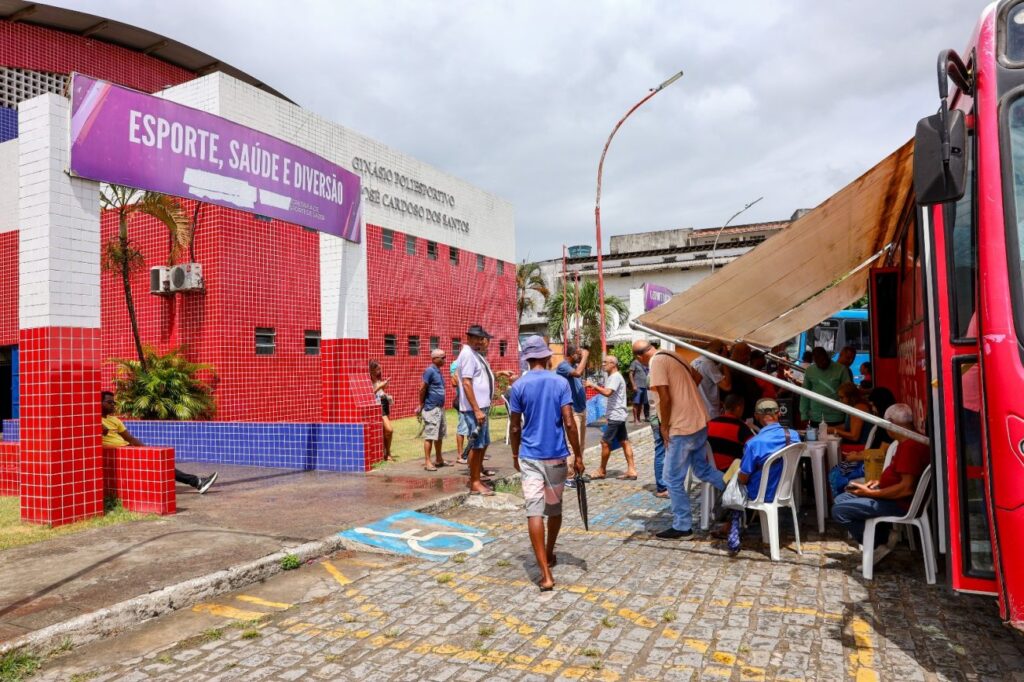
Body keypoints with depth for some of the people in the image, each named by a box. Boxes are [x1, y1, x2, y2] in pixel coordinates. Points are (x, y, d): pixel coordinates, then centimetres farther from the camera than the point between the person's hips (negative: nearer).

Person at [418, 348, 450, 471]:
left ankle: (439, 459, 24)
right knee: (430, 436, -5)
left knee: (440, 435, 14)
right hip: (431, 409, -9)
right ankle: (427, 462, -1)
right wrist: (421, 405, -8)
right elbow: (422, 389, -14)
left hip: (440, 408, 9)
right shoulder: (430, 370, -13)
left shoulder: (438, 371, 14)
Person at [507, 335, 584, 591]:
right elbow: (569, 423, -9)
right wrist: (578, 455, -1)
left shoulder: (518, 386, -3)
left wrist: (515, 455, 15)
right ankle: (550, 556, 38)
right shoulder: (560, 383, -3)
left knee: (534, 511, -5)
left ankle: (545, 574, -11)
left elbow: (515, 427, 0)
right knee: (554, 508, 20)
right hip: (556, 456, 1)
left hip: (529, 457, -1)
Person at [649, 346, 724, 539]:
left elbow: (665, 398, -20)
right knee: (703, 469, 24)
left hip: (681, 429, -9)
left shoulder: (657, 361, -14)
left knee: (673, 480, 3)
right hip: (699, 423, 9)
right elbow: (698, 377, 23)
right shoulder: (672, 356, 12)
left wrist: (664, 426, -9)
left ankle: (682, 527, 10)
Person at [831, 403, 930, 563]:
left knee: (839, 511, -16)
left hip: (899, 503, -11)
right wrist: (879, 482, 10)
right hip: (892, 495, 11)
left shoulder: (910, 446, -24)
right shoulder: (908, 442, 10)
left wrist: (871, 493, -21)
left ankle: (878, 545, -4)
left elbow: (906, 488, -28)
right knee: (840, 500, 13)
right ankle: (882, 536, 4)